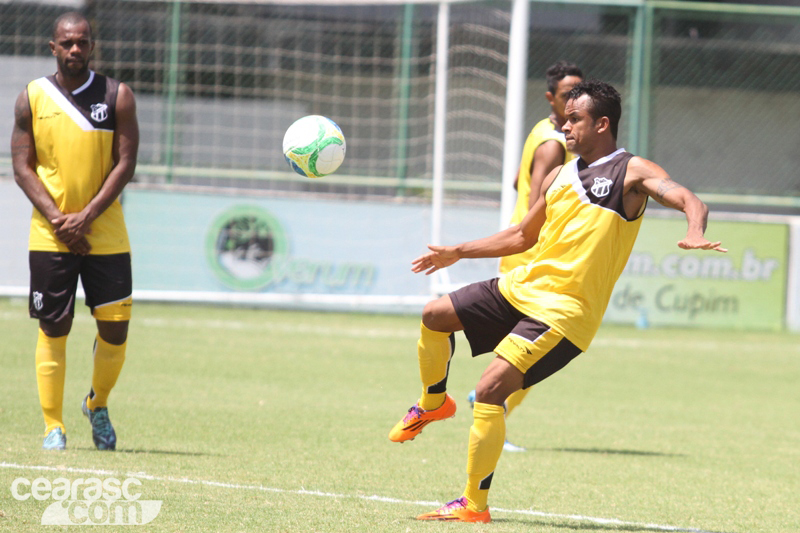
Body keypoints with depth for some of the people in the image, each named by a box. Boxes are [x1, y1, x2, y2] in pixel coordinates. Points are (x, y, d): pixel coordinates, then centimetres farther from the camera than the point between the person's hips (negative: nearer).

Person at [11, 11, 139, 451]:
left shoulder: (117, 96, 1)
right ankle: (52, 426, 7)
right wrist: (57, 219, -12)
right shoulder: (32, 98, 3)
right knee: (53, 329, 0)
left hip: (105, 233, 0)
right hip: (50, 235, 0)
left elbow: (125, 164, -2)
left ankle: (97, 405, 24)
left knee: (115, 329, -1)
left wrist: (86, 217, -12)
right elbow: (22, 167, 1)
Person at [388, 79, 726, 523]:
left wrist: (695, 234, -43)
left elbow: (689, 201, -21)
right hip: (522, 286, 8)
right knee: (434, 315, 9)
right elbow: (524, 236, 28)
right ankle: (434, 404, 35)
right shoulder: (560, 176, 16)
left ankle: (475, 505, -13)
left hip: (564, 311, -8)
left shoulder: (632, 173, -6)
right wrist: (458, 253, 28)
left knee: (490, 388, -20)